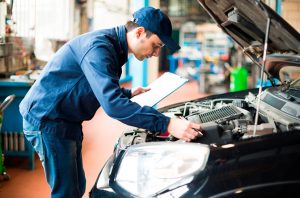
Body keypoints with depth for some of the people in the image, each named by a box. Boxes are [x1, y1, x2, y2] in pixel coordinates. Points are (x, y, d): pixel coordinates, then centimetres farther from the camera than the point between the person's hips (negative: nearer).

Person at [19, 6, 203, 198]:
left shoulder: (114, 47, 7)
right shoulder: (98, 47, -25)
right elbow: (112, 104, -36)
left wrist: (128, 93, 13)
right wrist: (167, 124, -39)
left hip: (67, 121, 10)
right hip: (46, 119, -10)